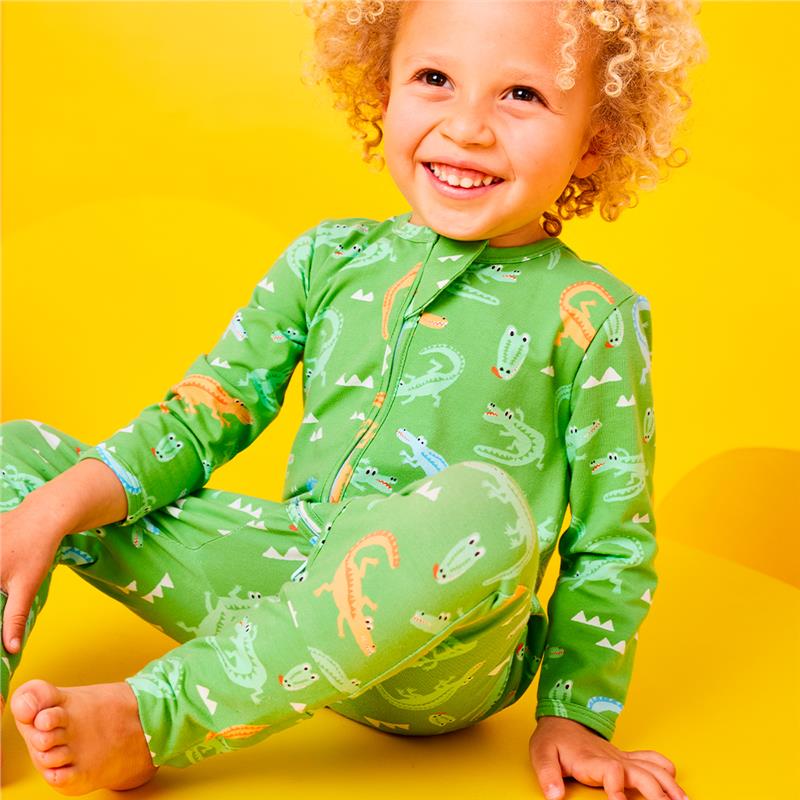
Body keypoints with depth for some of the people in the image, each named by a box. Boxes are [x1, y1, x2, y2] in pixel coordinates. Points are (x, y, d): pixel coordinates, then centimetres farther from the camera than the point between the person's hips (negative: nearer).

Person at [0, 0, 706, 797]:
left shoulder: (593, 317, -4)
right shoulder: (330, 257, 6)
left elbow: (613, 541, 1)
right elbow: (206, 411, 8)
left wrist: (575, 715, -3)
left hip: (439, 666, -3)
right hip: (297, 577, 4)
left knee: (486, 504, -40)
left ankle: (155, 716, -27)